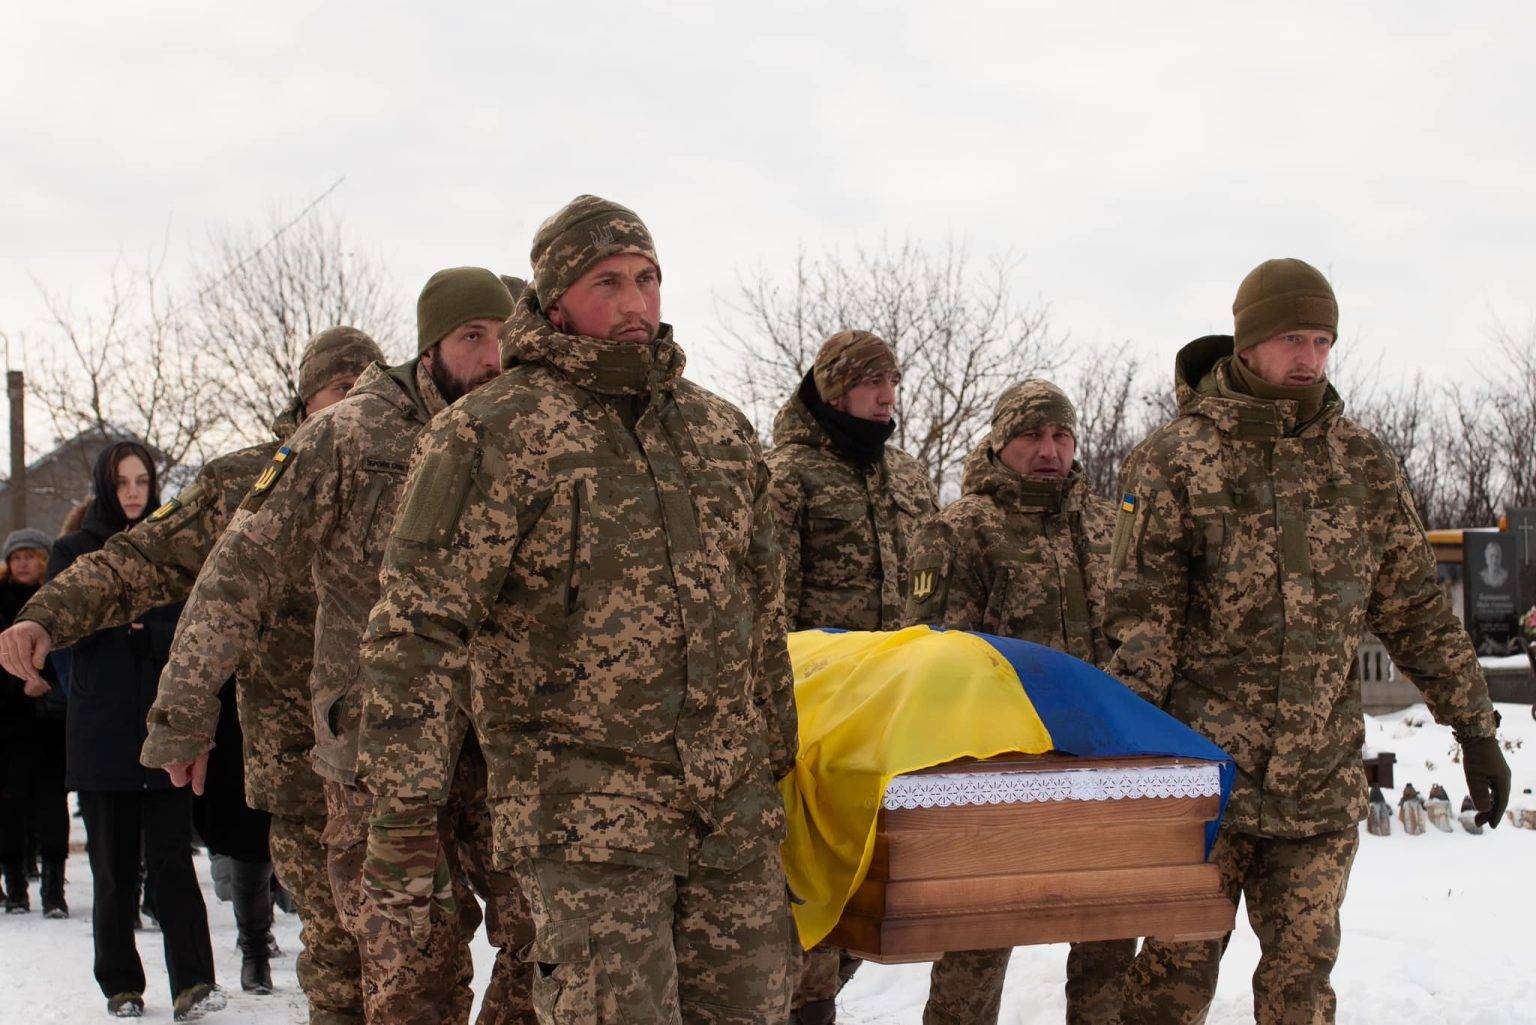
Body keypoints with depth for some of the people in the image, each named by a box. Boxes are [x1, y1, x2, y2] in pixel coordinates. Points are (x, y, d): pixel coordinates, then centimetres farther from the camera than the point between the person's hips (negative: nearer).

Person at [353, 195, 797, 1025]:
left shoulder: (721, 431, 13)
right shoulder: (492, 434, -6)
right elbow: (417, 625, -10)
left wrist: (779, 759, 22)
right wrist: (401, 812, -14)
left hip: (735, 811, 6)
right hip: (585, 817, -6)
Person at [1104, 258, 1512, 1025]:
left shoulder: (1361, 462, 9)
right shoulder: (1174, 457, -1)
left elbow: (1416, 609, 13)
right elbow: (1141, 613, -6)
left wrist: (1475, 730, 10)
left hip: (1321, 774, 3)